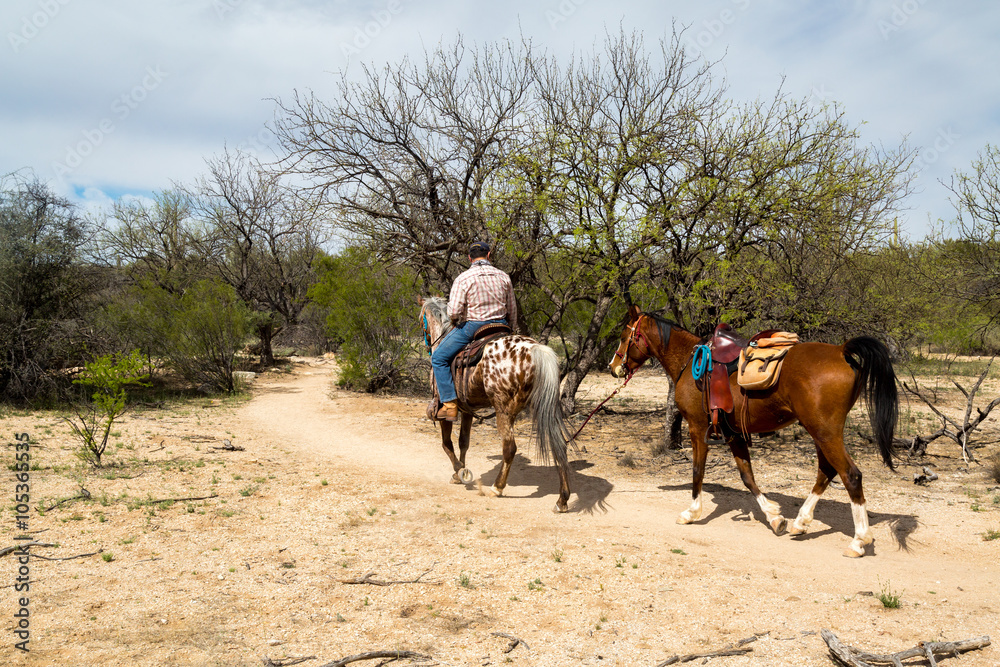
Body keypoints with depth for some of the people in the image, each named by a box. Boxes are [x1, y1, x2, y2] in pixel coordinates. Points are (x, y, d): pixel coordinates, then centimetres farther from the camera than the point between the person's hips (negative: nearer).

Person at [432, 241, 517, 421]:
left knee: (439, 359, 7)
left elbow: (453, 311, -15)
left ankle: (450, 405, -1)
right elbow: (512, 310, 11)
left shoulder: (463, 278, -8)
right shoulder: (504, 277, 5)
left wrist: (456, 323, 8)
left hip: (472, 327, -4)